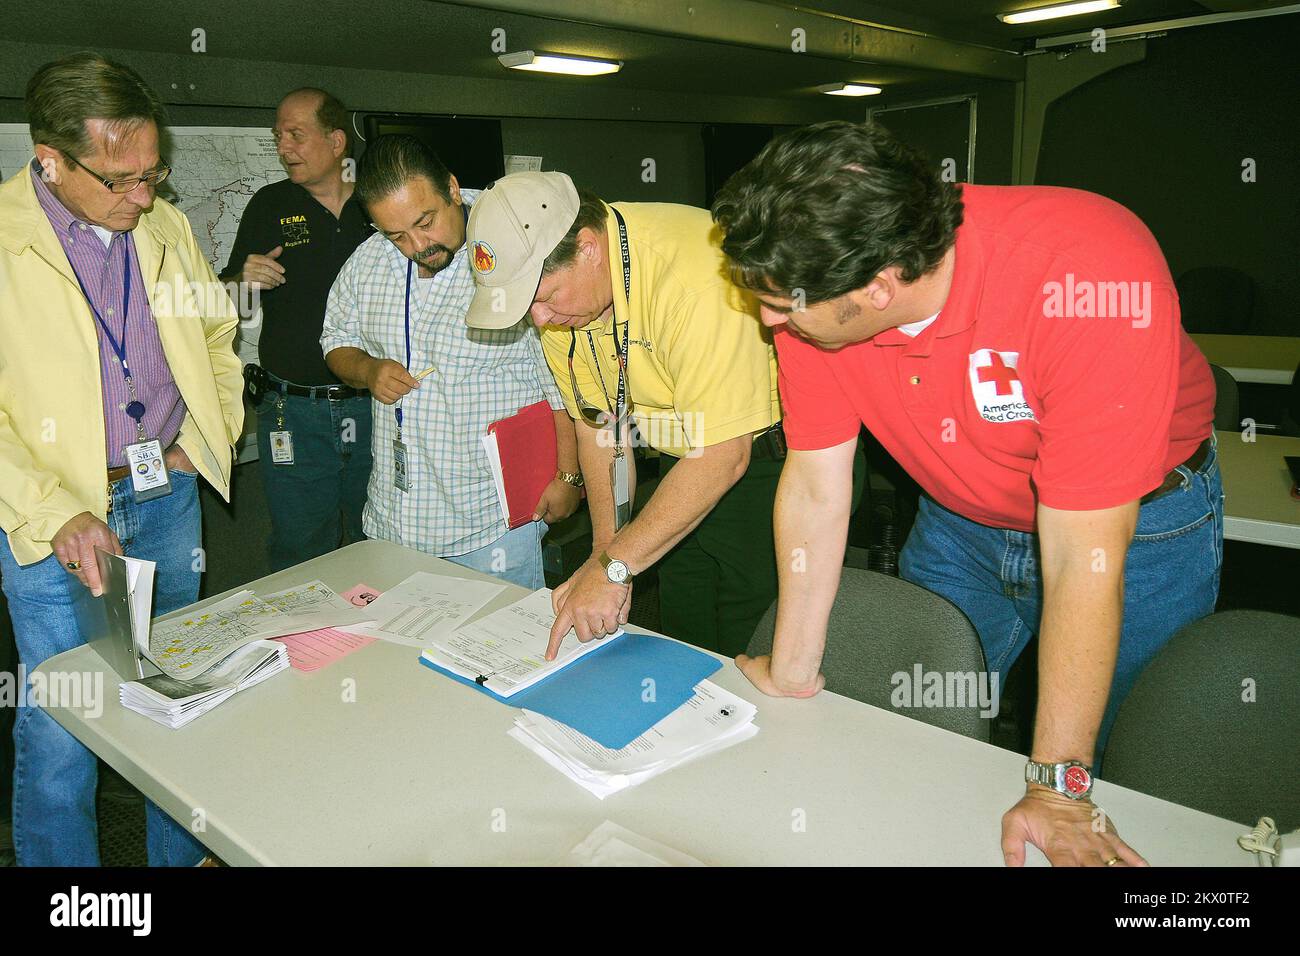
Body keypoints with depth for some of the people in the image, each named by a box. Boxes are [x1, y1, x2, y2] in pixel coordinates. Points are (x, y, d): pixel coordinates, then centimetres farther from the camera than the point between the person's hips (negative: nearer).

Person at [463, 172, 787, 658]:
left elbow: (723, 455, -31)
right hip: (684, 461, 6)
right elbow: (598, 421, 0)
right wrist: (604, 550, -8)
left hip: (760, 454, -6)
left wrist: (614, 567, -28)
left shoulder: (694, 276, -32)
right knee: (681, 652, 12)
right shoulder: (551, 279, -8)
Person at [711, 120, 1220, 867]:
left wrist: (1058, 788, -27)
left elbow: (1082, 556, -34)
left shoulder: (1091, 278, -38)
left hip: (1140, 520, -3)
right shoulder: (811, 293, -23)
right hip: (961, 520, 4)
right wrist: (791, 675, -12)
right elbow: (814, 487, -15)